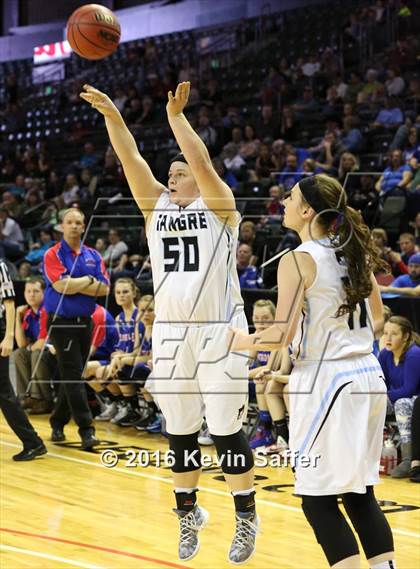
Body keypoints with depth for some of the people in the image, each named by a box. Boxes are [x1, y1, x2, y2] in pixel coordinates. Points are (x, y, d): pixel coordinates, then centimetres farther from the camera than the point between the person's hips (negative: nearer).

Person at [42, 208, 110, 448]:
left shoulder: (93, 256, 10)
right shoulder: (53, 255, -4)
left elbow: (104, 288, -1)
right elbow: (61, 285, -18)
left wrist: (75, 285, -10)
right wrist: (89, 281, -6)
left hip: (85, 322, 5)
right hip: (62, 322, -5)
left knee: (73, 377, 10)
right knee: (73, 376, -10)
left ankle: (58, 422, 24)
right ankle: (86, 428, -12)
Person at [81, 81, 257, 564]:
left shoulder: (219, 206, -1)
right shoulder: (157, 206, 11)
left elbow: (202, 163, -19)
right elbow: (131, 159, 0)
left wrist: (176, 116, -20)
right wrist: (111, 114, -11)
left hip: (218, 332, -5)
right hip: (170, 333, 5)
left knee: (226, 429, 0)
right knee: (180, 431, 11)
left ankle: (246, 518, 12)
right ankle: (188, 513, 26)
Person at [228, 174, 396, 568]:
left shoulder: (298, 260, -12)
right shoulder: (354, 252, 9)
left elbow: (282, 335, -16)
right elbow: (376, 321, 18)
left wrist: (239, 341, 1)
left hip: (325, 380, -8)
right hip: (366, 376, 8)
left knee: (318, 500, 1)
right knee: (359, 492, 14)